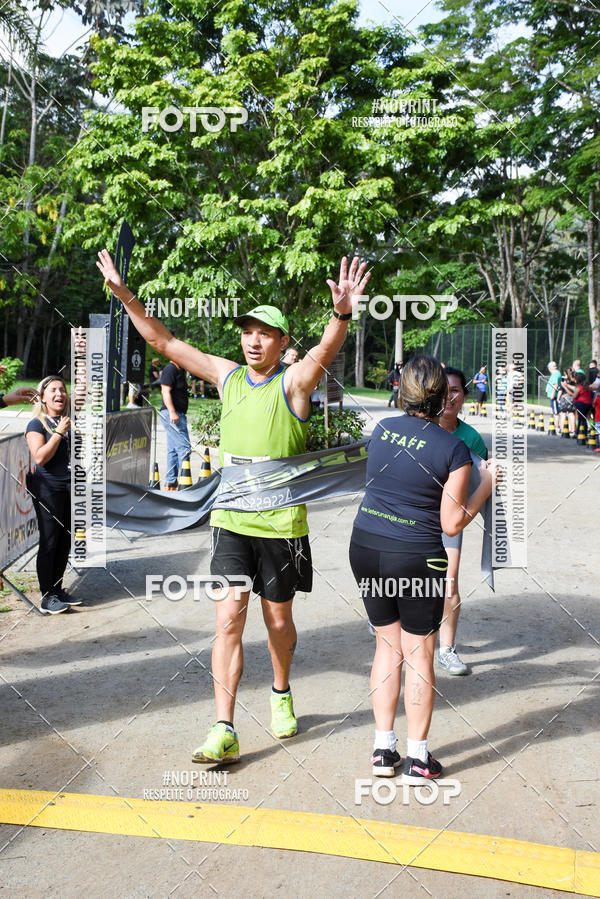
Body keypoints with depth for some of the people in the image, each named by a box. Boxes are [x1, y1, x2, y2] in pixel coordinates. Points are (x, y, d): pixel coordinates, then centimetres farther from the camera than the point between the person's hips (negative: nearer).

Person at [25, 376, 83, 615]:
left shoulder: (71, 421, 12)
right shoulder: (37, 424, -5)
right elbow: (40, 457, -18)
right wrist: (59, 432, -18)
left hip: (71, 488, 6)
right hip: (48, 489, -6)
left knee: (65, 542, 11)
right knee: (49, 542, -3)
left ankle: (58, 590, 23)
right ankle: (47, 597, 4)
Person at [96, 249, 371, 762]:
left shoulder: (293, 382, -8)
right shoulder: (227, 375, 4)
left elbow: (327, 350, -29)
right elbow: (165, 342, 6)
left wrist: (342, 314, -49)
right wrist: (125, 295, -1)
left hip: (282, 526, -2)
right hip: (231, 522, 3)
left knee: (278, 621, 14)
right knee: (229, 619, -5)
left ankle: (281, 695, 41)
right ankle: (224, 732, 0)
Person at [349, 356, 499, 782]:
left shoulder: (383, 429, 1)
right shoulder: (454, 450, -12)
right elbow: (452, 523, -10)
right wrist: (487, 484, 2)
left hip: (366, 548, 5)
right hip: (416, 557, -5)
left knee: (388, 645, 17)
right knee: (419, 652, 10)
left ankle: (383, 750, 23)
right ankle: (418, 758, 19)